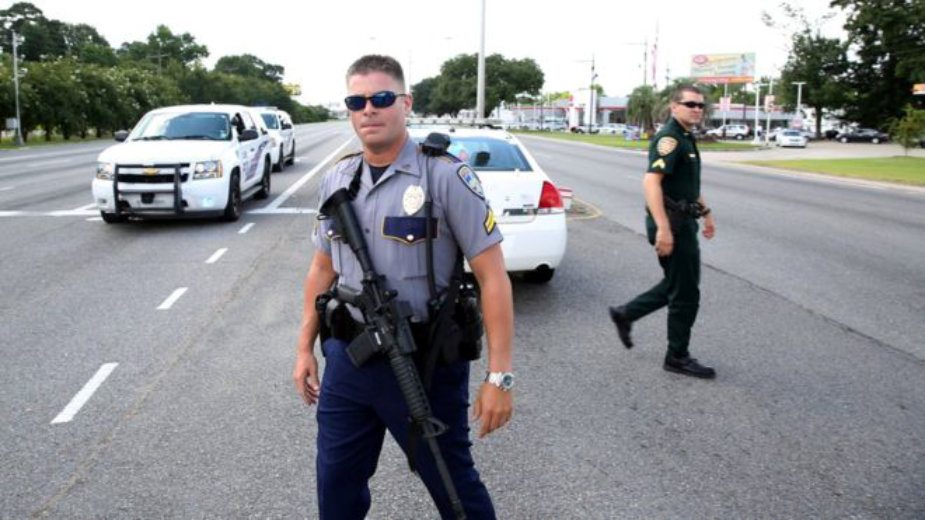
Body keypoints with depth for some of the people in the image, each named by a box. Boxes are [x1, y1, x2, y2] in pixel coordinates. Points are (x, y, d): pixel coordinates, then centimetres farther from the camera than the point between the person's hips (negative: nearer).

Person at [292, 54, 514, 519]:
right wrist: (305, 346, 14)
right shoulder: (337, 178, 5)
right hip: (347, 358, 5)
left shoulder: (445, 175, -13)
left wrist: (499, 376, -18)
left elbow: (492, 276, -15)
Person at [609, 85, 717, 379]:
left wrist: (705, 211, 29)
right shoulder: (669, 139, -17)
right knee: (686, 293, 0)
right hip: (672, 224, -10)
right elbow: (651, 182, -29)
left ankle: (626, 314, 29)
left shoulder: (686, 139, 15)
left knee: (676, 285, 19)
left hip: (683, 221, 10)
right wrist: (663, 228, -34)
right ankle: (678, 357, 13)